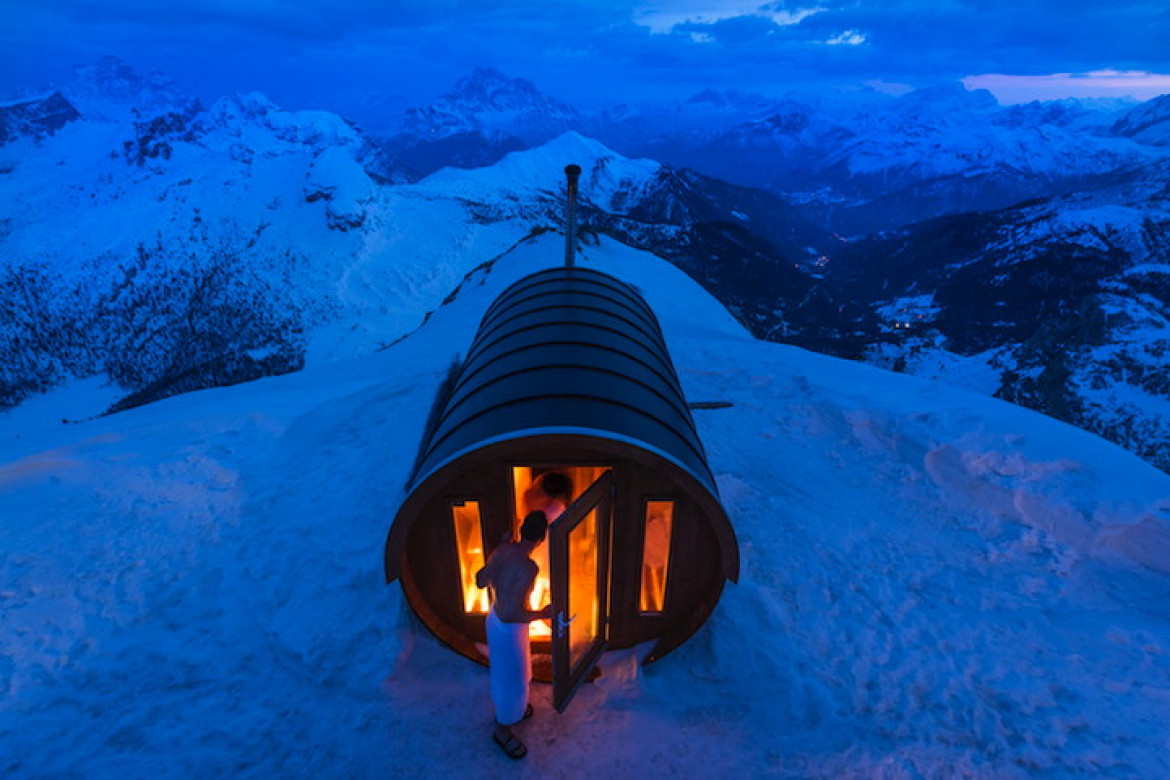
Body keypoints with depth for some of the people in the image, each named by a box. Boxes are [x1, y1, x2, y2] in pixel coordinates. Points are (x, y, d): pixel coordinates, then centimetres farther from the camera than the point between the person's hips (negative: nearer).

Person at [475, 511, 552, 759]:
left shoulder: (502, 550, -12)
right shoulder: (528, 567, -35)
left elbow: (480, 582, 4)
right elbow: (512, 614, -36)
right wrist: (543, 614, -21)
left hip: (494, 617, 8)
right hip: (509, 630, -8)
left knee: (506, 669, 32)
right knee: (512, 680, 17)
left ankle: (512, 708, 57)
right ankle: (503, 730, 41)